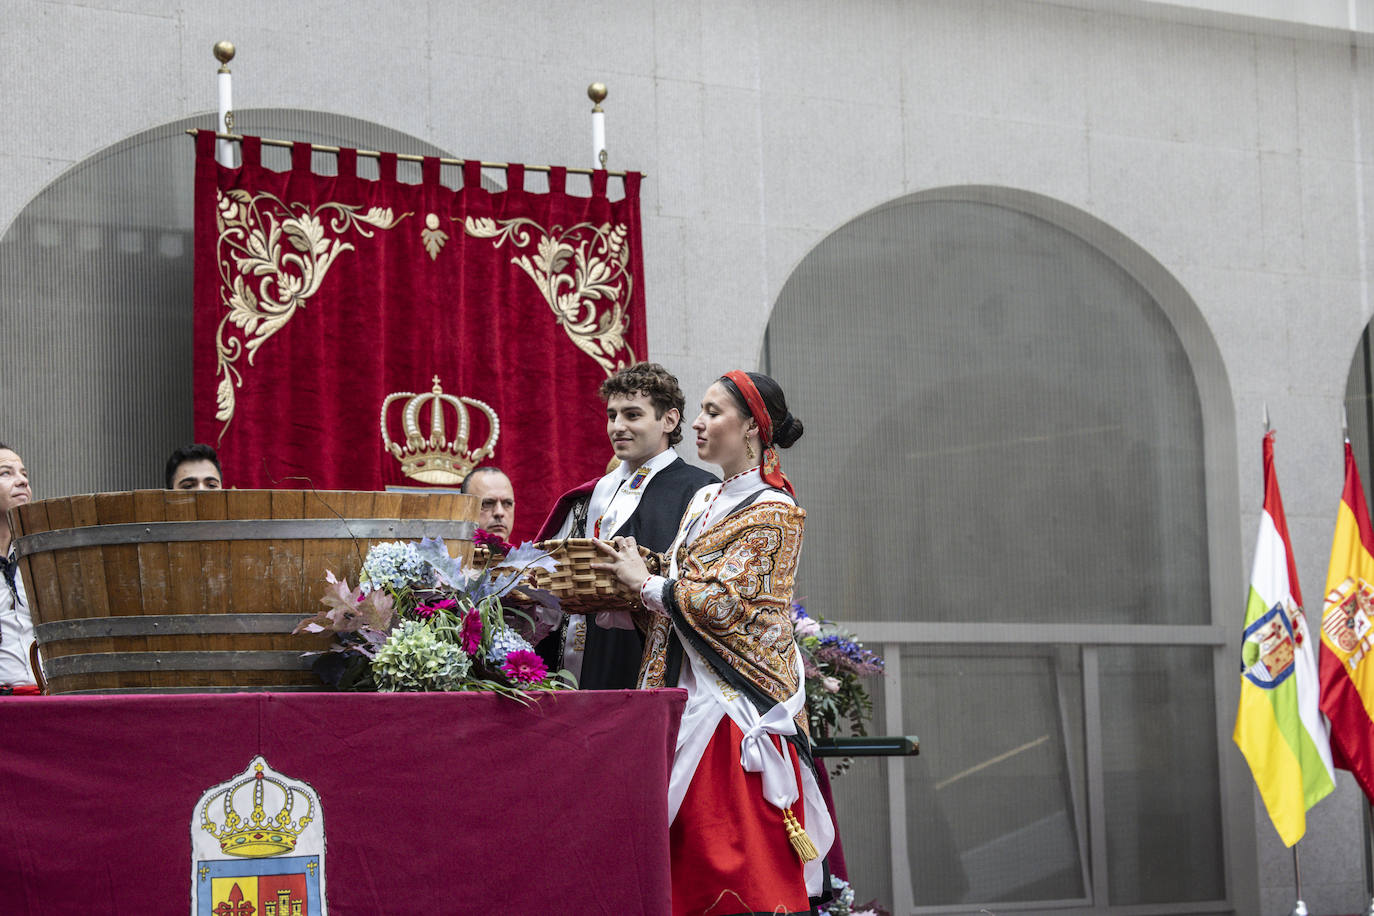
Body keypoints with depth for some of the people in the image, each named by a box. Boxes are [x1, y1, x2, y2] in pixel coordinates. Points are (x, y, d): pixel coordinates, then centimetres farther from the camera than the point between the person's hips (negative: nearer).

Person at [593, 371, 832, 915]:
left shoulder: (772, 513, -8)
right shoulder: (705, 502, 17)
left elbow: (717, 603, -16)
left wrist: (642, 581, -6)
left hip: (737, 705, -8)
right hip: (692, 700, 8)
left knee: (743, 863, -8)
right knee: (689, 857, 5)